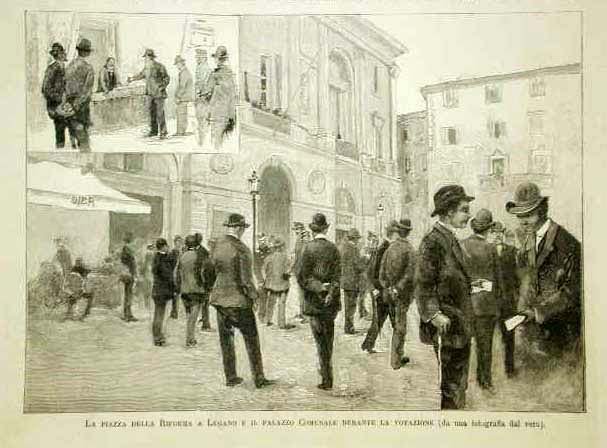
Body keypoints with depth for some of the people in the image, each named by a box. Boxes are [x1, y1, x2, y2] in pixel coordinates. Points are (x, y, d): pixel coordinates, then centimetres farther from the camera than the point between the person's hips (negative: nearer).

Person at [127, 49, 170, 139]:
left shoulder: (159, 67, -11)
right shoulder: (147, 67, 9)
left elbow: (167, 78, -7)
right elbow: (141, 75, 28)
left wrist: (162, 87, -17)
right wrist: (132, 78, 37)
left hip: (159, 94, -7)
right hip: (150, 94, 7)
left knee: (160, 113, -9)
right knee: (152, 112, 9)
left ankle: (163, 133, -5)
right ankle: (154, 131, 18)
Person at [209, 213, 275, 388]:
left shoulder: (216, 246, 2)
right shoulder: (241, 249, -16)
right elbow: (245, 279, -14)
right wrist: (252, 295, -2)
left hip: (220, 299, 6)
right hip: (238, 299, -6)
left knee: (226, 338, 13)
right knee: (251, 338, 6)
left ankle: (230, 377, 20)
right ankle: (259, 378, 11)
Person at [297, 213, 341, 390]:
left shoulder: (309, 248, -10)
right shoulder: (333, 248, 0)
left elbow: (303, 276, -11)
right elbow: (337, 275, -6)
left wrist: (319, 288, -5)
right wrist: (331, 292, -10)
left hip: (314, 301, -3)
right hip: (331, 302, 4)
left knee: (321, 340, 3)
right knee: (328, 338, 17)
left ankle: (327, 379, 5)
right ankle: (326, 373, 28)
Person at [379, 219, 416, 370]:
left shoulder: (390, 248, 2)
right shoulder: (409, 249, -13)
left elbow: (382, 271, 2)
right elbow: (409, 274, -19)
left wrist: (387, 288, 4)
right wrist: (398, 289, -13)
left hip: (390, 291, 5)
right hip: (403, 292, -5)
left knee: (396, 325, 17)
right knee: (400, 326, 1)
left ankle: (399, 356, 27)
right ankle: (395, 360, 4)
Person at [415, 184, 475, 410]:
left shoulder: (451, 239, 15)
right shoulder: (432, 241, -15)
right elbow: (423, 284, -19)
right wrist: (434, 315, -26)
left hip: (461, 326, 10)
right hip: (448, 327, -10)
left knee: (459, 384, 19)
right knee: (451, 386, -1)